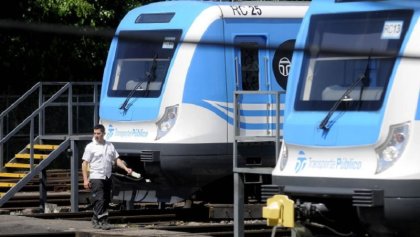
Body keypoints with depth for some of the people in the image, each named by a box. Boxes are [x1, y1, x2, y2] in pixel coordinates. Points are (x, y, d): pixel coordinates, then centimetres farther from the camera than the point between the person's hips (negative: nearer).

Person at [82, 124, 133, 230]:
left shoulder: (110, 146, 12)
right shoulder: (90, 147, -4)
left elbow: (117, 160, 16)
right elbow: (85, 163, -6)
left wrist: (126, 168, 0)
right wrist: (85, 179, -14)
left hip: (107, 177, 6)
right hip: (96, 177, -6)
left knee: (106, 201, 9)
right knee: (100, 200, -14)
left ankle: (95, 219, 21)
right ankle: (103, 221, -16)